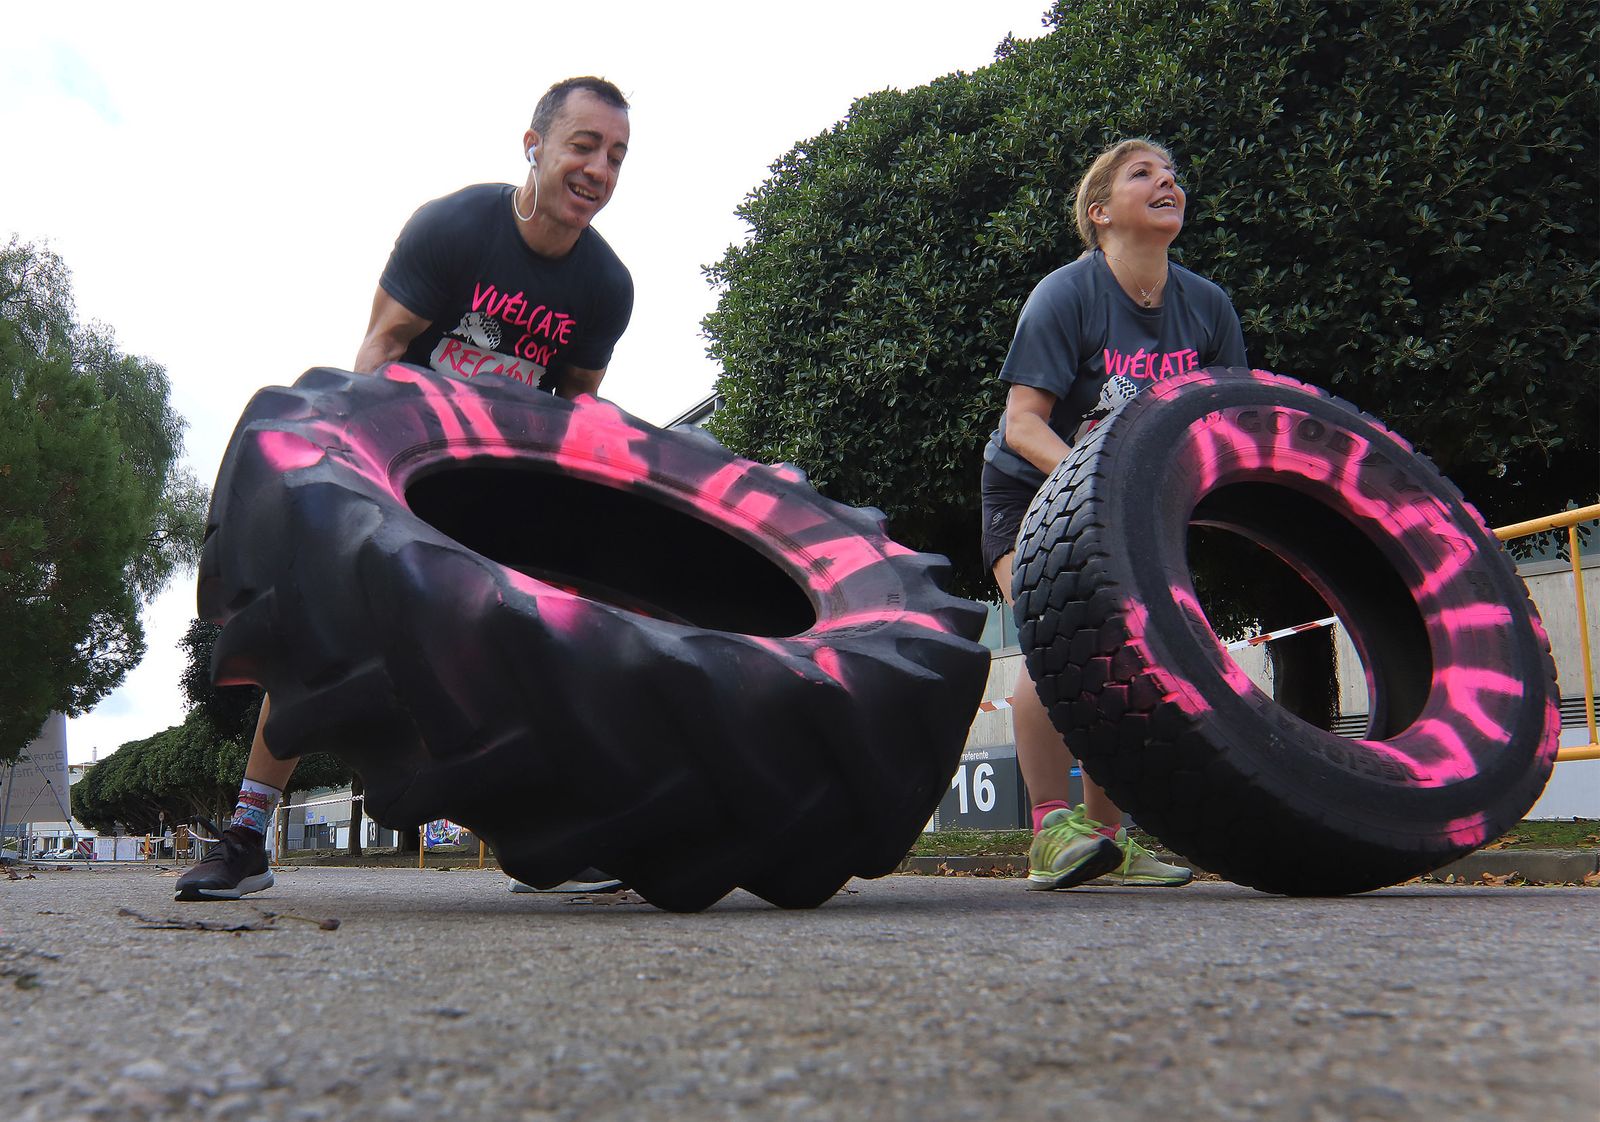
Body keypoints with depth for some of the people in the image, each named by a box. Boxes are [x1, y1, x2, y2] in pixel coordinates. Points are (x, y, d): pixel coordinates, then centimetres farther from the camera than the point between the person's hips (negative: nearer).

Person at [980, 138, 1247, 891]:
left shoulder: (1208, 307, -3)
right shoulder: (1066, 295, -17)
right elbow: (1022, 424, -23)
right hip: (1033, 491, -4)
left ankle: (1105, 838, 9)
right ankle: (1052, 832, -17)